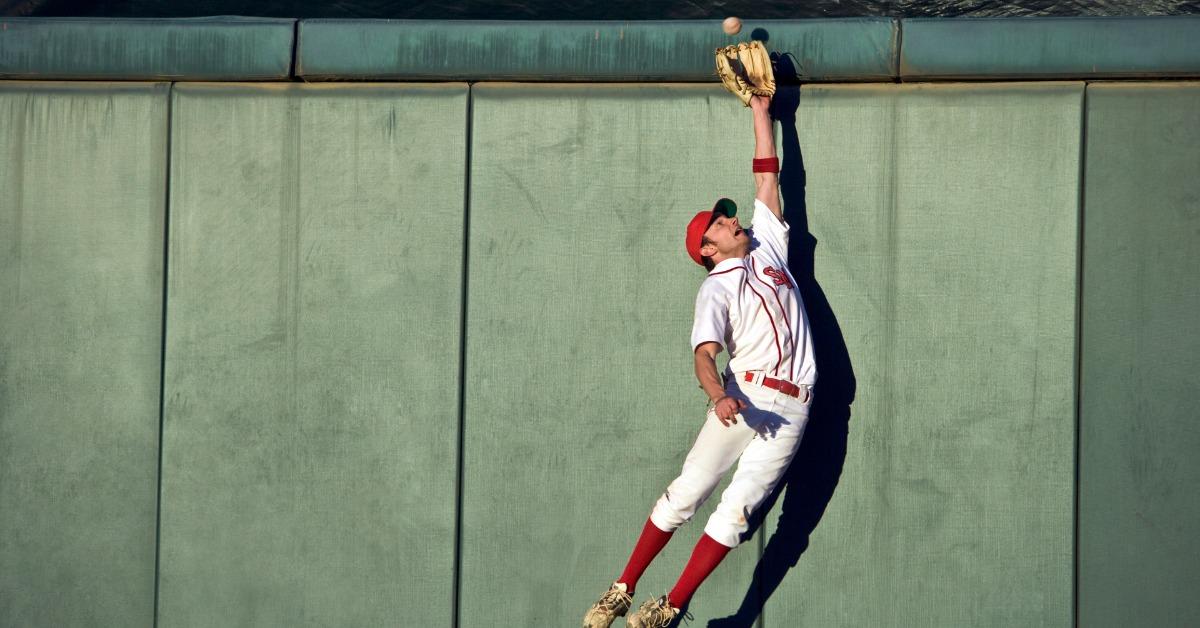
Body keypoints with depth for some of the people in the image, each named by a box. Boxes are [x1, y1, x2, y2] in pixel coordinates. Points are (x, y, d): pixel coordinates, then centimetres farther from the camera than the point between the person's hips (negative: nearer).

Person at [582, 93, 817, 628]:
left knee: (737, 508, -6)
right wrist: (718, 395, -33)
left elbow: (767, 176, 20)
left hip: (792, 408, 3)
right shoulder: (716, 288, 1)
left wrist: (761, 112, 20)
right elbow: (704, 355, -14)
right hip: (743, 396, -3)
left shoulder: (766, 243, 18)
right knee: (688, 491, -6)